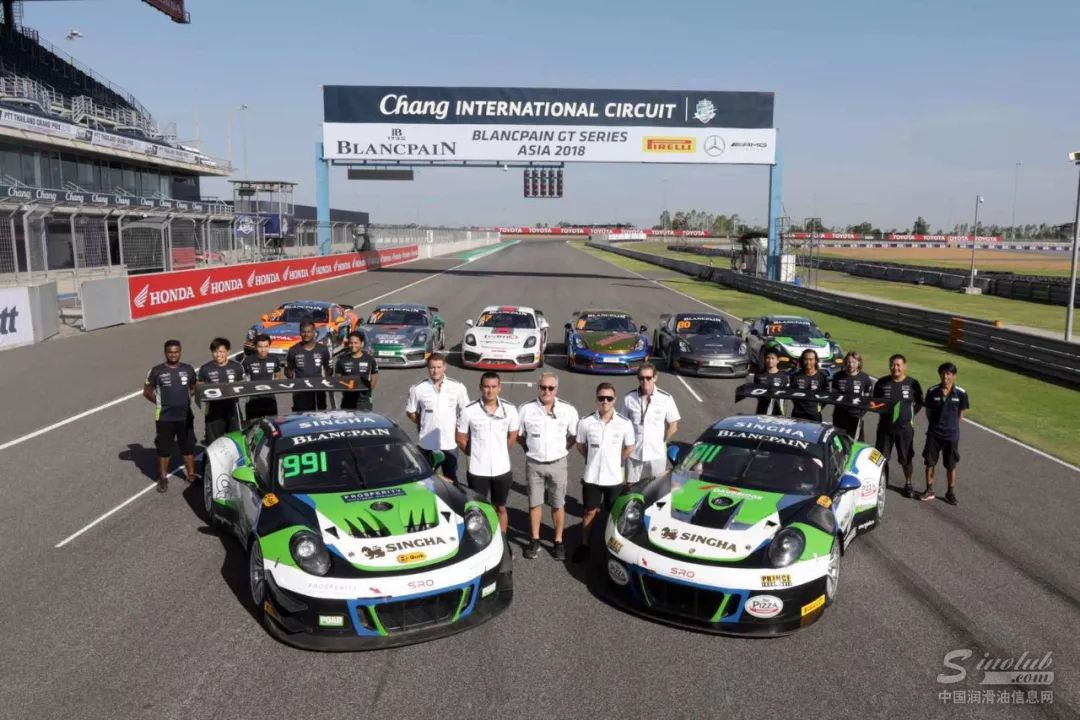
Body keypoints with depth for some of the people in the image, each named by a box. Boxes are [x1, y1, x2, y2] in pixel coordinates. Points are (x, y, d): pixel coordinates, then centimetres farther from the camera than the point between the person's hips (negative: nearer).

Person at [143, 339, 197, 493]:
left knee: (188, 447, 11)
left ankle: (191, 475, 23)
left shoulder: (188, 369, 3)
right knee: (163, 449, 6)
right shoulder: (156, 371, -5)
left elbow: (194, 388, 16)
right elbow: (147, 391, 5)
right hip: (164, 417, -2)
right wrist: (160, 401, -2)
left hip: (185, 416, 2)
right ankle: (163, 478, 19)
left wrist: (185, 398, 2)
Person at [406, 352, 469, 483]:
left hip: (450, 443, 0)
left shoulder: (458, 388, -5)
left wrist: (457, 426, -3)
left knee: (450, 480, 12)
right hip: (427, 444, 0)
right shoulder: (418, 389, -7)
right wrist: (423, 423, 0)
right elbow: (410, 412, 7)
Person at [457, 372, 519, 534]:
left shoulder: (510, 410, -7)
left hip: (502, 469, 2)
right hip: (477, 470, -2)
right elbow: (461, 439, -2)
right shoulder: (468, 411, -13)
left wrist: (500, 453, 8)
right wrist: (475, 454, 4)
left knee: (501, 508, 17)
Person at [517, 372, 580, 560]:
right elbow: (518, 434, 6)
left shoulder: (568, 410, -7)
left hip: (557, 464, 0)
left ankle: (559, 542, 22)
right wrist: (529, 448, 4)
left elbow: (574, 435, 6)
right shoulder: (526, 409, -8)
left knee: (558, 505, 8)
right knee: (534, 503, 10)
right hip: (534, 464, 0)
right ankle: (535, 540, 25)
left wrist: (564, 449, 1)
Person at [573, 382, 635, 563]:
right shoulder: (586, 422, -10)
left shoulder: (625, 424, -11)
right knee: (589, 512, 12)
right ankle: (584, 545, 28)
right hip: (592, 477, 0)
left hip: (614, 478, 0)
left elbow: (629, 448, 4)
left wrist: (615, 462, 8)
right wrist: (594, 460, 9)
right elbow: (580, 445, 7)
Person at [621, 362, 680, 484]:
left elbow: (673, 426, 0)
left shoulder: (666, 398, -7)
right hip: (634, 454, 1)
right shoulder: (629, 398, -4)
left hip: (657, 455, -1)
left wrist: (662, 442, 1)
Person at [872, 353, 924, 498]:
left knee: (906, 459, 10)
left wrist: (910, 414, -3)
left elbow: (919, 403, 7)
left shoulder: (913, 383, -5)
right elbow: (875, 402, 10)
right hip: (885, 427, 1)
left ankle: (908, 484, 28)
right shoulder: (882, 383, -2)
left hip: (905, 428, -1)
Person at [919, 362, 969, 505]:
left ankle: (951, 493, 22)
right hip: (933, 433, 1)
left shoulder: (961, 393, -9)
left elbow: (961, 413, 3)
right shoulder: (932, 392, -7)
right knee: (930, 462, 8)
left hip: (951, 435, -1)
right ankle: (929, 490, 21)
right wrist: (935, 425, 3)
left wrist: (952, 426, 4)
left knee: (951, 466, 8)